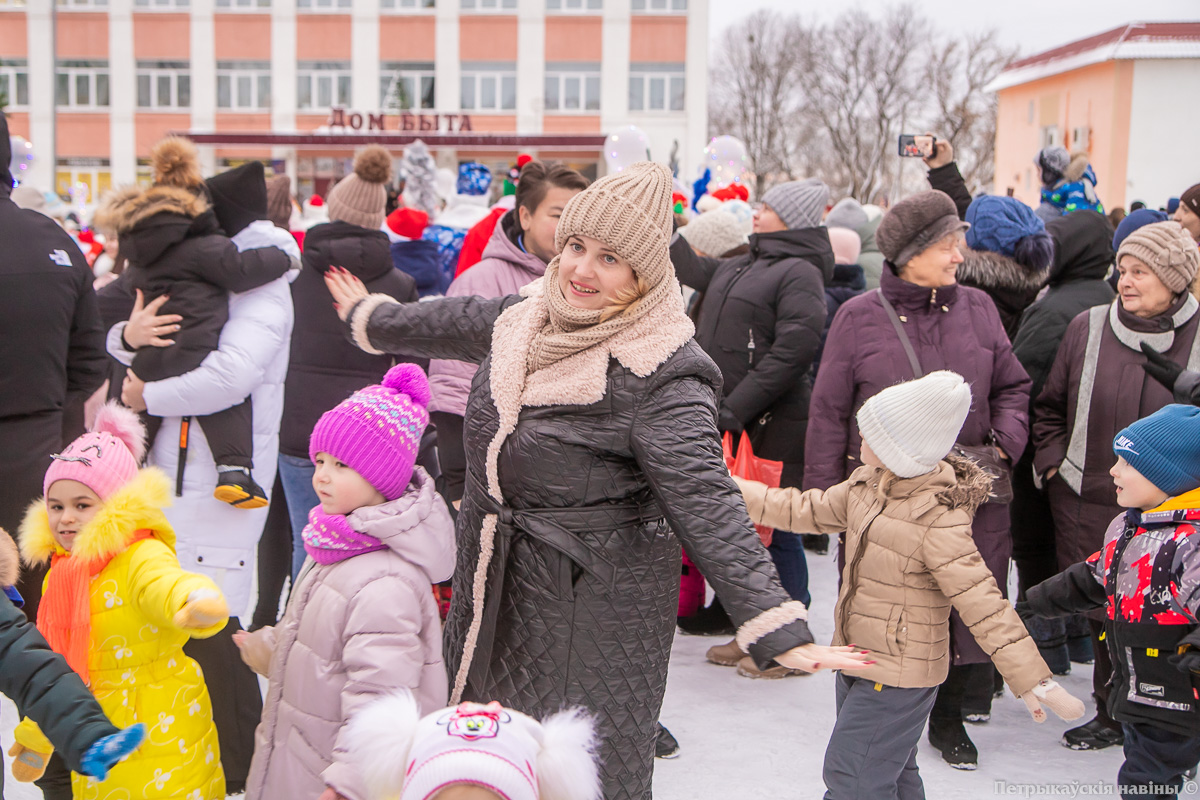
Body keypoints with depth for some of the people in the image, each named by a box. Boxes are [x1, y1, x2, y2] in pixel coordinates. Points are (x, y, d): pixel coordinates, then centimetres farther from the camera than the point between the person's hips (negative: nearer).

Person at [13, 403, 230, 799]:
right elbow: (56, 662, 21)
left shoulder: (142, 558, -16)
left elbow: (166, 585, -41)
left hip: (159, 733, -7)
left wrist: (199, 600, -65)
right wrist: (34, 735, 28)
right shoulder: (62, 570, 9)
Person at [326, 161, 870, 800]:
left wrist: (780, 633, -40)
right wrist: (370, 316, 42)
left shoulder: (663, 378, -23)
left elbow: (707, 507, -31)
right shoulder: (527, 318, 1)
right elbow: (451, 325, 23)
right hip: (498, 592, 8)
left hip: (595, 611, -7)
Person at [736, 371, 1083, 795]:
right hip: (858, 660, 9)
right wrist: (734, 489, 11)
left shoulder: (940, 521, -25)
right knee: (893, 774, 22)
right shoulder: (866, 484, 1)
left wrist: (1033, 681, -25)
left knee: (851, 778, -4)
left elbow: (983, 604, -25)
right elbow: (807, 510, 13)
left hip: (899, 677, -9)